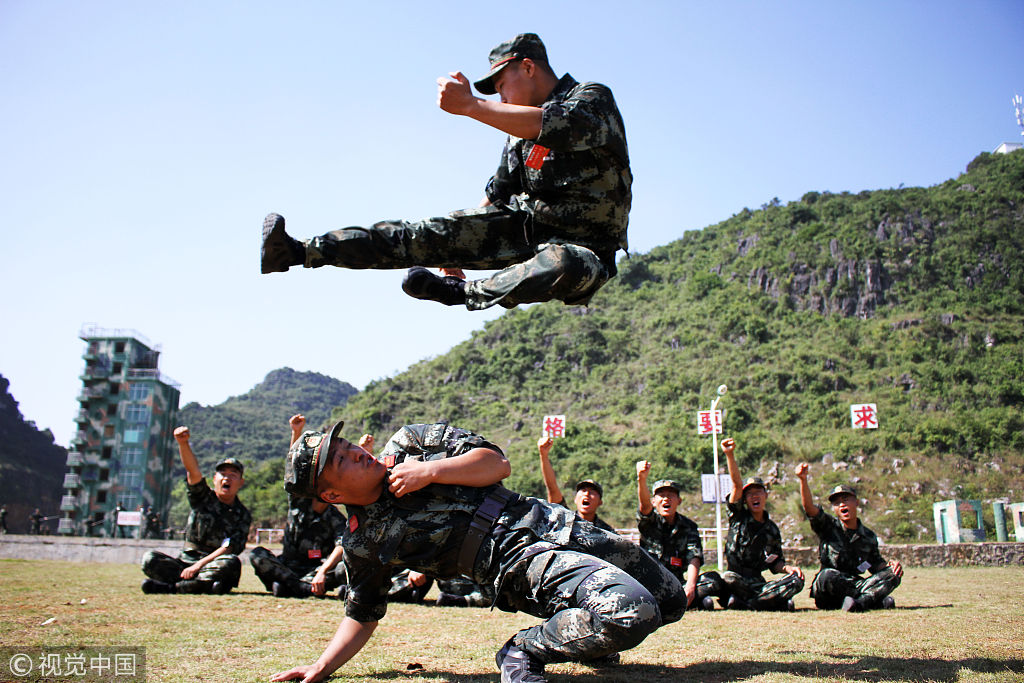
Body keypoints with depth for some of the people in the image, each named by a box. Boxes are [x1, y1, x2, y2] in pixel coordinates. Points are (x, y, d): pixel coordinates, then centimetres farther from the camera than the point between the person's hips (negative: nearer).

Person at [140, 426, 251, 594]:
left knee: (232, 563, -34)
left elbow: (228, 549, -8)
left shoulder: (243, 516, 4)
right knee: (150, 558, -21)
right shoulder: (203, 497, 9)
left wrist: (199, 565, -21)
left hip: (214, 565, -2)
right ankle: (203, 583, -30)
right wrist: (183, 443, -27)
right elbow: (193, 471, -10)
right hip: (185, 560, 2)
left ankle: (172, 586, -32)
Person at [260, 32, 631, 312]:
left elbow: (555, 128, -31)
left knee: (566, 268, -43)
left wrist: (470, 105, -32)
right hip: (525, 225, 6)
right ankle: (299, 252, -16)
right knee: (436, 234, -12)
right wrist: (458, 250, 20)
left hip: (582, 244, -6)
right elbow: (494, 198, 23)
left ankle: (458, 291, -24)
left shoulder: (594, 99, -8)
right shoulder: (519, 136, 15)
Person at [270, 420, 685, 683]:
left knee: (671, 601, 13)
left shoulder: (408, 443, 5)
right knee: (634, 613, -30)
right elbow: (362, 616, 9)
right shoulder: (363, 543, -1)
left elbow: (497, 464, 0)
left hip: (551, 523, 5)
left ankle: (585, 636, 27)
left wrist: (431, 470, -15)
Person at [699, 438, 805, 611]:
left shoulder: (772, 529, 16)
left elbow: (775, 563, 18)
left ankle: (742, 603, -26)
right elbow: (737, 484, -9)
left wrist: (788, 568, -5)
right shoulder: (739, 516, 5)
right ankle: (769, 599, -19)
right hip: (735, 578, -4)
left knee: (796, 581, -23)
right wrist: (730, 455, -25)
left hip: (756, 582, 4)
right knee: (728, 577, -39)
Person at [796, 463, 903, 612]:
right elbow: (809, 506, -17)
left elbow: (876, 565, 21)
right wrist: (803, 480, -35)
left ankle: (861, 602, -35)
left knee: (893, 575, -15)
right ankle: (875, 599, -25)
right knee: (827, 575, -38)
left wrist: (890, 565, -4)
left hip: (854, 586, 4)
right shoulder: (828, 526, 0)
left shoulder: (869, 536, 13)